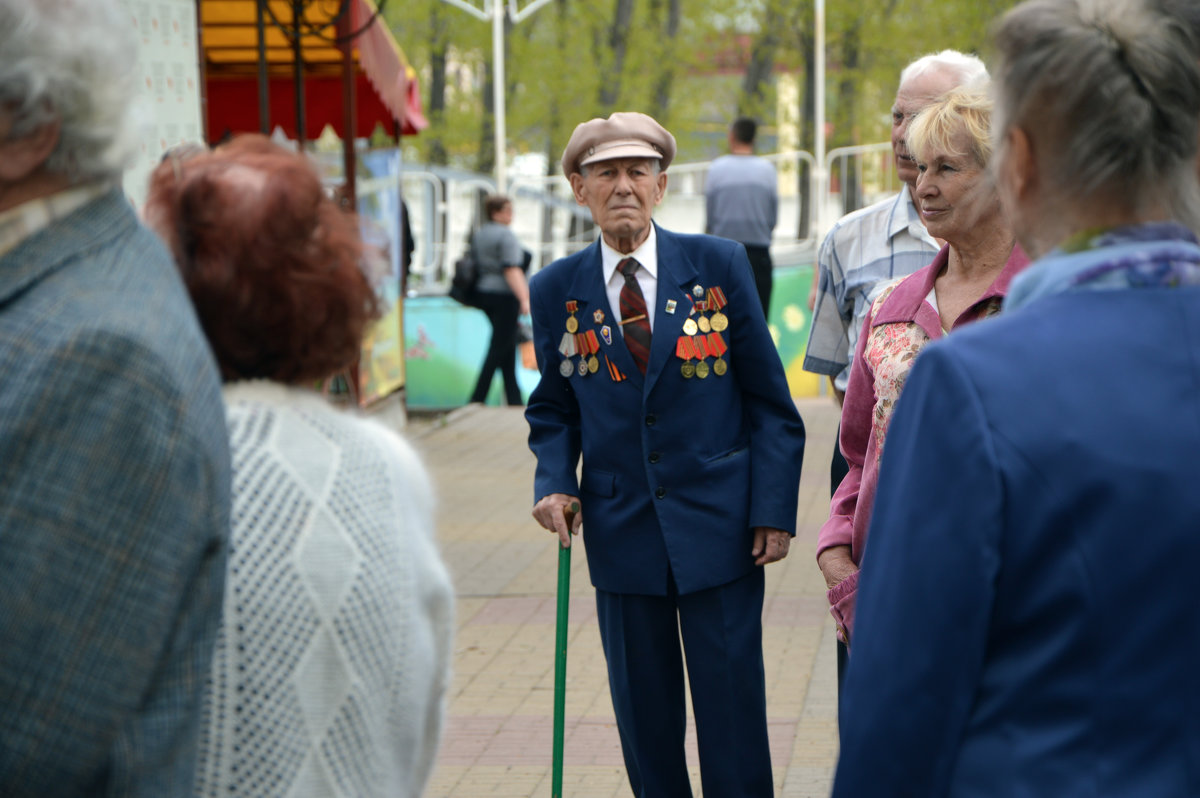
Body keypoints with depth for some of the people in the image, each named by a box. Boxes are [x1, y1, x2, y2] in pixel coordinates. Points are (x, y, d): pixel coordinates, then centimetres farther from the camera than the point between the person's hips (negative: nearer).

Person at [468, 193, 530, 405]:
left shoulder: (478, 234, 13)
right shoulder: (505, 235, -14)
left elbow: (476, 265, 18)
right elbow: (511, 270, -20)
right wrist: (524, 299, -23)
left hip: (482, 293, 9)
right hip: (504, 295, -9)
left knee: (508, 348, 13)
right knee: (498, 349, -4)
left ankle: (514, 399, 14)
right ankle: (477, 399, -6)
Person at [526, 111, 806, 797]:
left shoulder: (720, 265, -2)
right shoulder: (557, 290, 3)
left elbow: (770, 400, 0)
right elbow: (553, 410, 12)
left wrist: (775, 509, -6)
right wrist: (554, 483, -7)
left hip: (719, 526, -1)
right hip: (621, 532, 2)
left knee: (733, 715, 2)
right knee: (645, 722, 8)